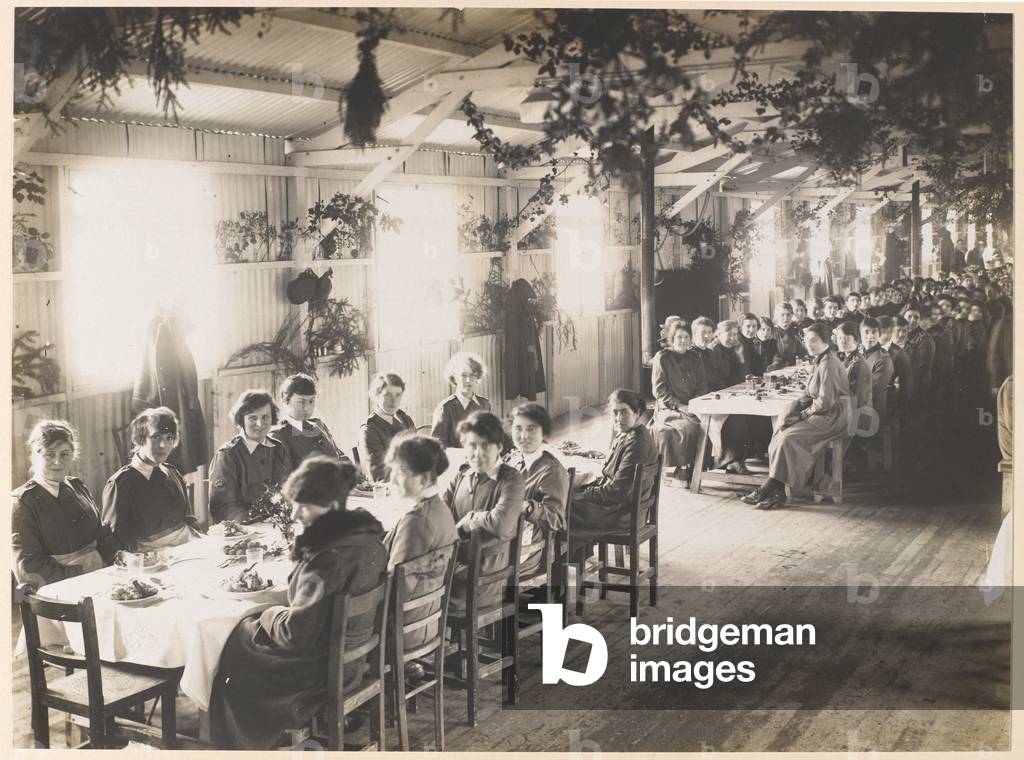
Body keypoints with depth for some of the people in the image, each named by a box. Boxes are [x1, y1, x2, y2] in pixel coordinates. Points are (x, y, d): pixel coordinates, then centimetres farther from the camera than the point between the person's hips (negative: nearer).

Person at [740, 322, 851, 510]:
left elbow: (825, 402, -21)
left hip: (832, 417, -10)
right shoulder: (819, 361, 16)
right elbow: (810, 394, 18)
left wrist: (802, 415, -11)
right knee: (780, 433, -9)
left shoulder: (828, 365, -17)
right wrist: (795, 411, 2)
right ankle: (777, 491, -17)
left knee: (788, 438, -23)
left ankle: (766, 489, -15)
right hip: (821, 415, 10)